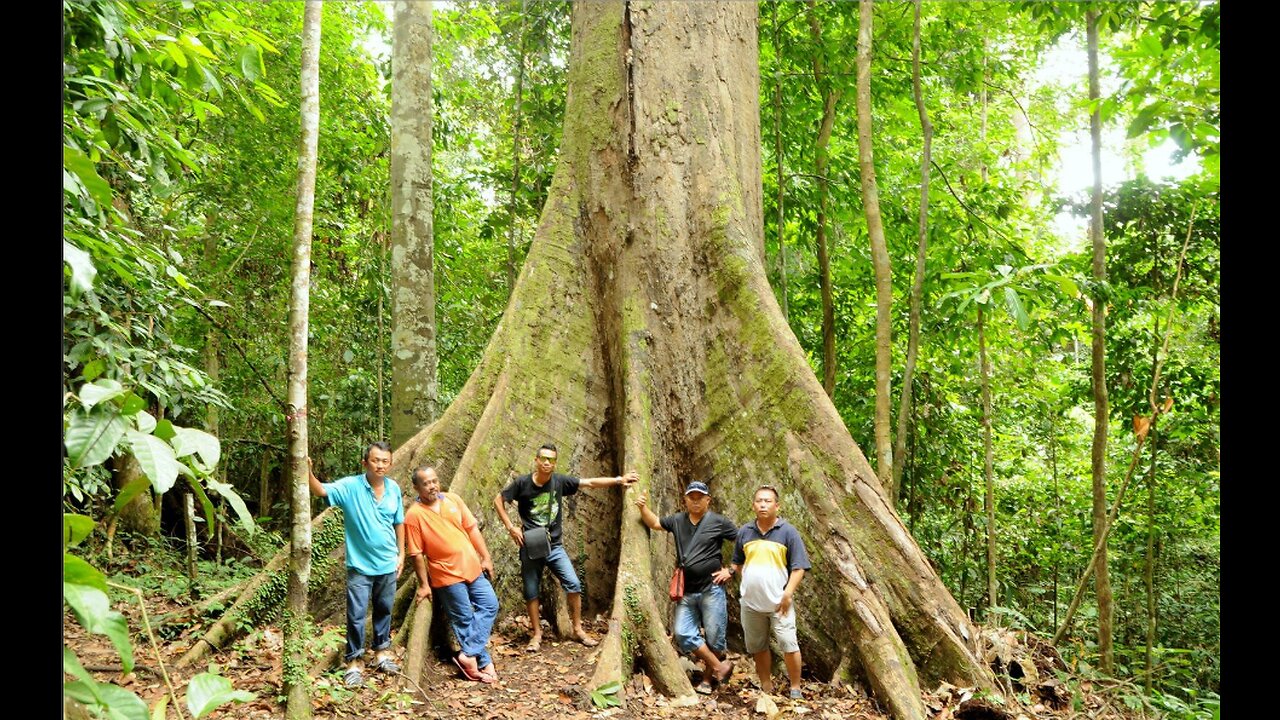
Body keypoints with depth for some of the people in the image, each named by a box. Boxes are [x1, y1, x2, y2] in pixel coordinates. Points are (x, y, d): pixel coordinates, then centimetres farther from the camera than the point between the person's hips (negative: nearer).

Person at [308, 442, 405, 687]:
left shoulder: (394, 489, -4)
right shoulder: (350, 486, -15)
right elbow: (321, 490, -30)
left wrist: (401, 553, 8)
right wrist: (308, 473, -49)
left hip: (388, 564, 4)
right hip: (360, 565, -3)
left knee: (384, 611, 18)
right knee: (356, 615, 1)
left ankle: (382, 653, 34)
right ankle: (353, 662, 14)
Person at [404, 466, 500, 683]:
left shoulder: (453, 499, 2)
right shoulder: (414, 515, -13)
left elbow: (472, 528, 7)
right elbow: (417, 554, -10)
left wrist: (486, 557, 5)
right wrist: (424, 584, -7)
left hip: (472, 567, 6)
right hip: (447, 575, -6)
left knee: (490, 606, 4)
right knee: (464, 620, 4)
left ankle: (468, 654, 6)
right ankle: (484, 662, 14)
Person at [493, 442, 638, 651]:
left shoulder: (560, 481, -4)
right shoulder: (522, 483, -9)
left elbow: (590, 482, -6)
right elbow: (498, 500, 0)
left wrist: (619, 480, -15)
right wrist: (511, 527, -8)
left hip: (554, 546, 2)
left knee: (573, 585, -5)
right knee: (531, 592, 6)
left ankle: (578, 629, 10)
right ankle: (536, 634, 22)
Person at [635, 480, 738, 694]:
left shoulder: (719, 522, -4)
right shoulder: (678, 520, 8)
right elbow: (654, 523, 23)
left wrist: (731, 570, -4)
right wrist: (643, 508, 4)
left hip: (711, 589, -4)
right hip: (686, 591, 4)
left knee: (714, 638, 1)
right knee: (684, 634, -4)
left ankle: (708, 679, 21)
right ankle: (719, 666, 10)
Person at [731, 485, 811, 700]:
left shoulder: (788, 532, -5)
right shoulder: (744, 532, 6)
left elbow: (798, 567, -6)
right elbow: (738, 563, 17)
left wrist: (788, 593, -14)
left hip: (778, 601, -4)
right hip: (751, 602, 4)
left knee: (788, 645, -6)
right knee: (757, 647, 13)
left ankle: (795, 690, 9)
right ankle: (766, 687, 29)